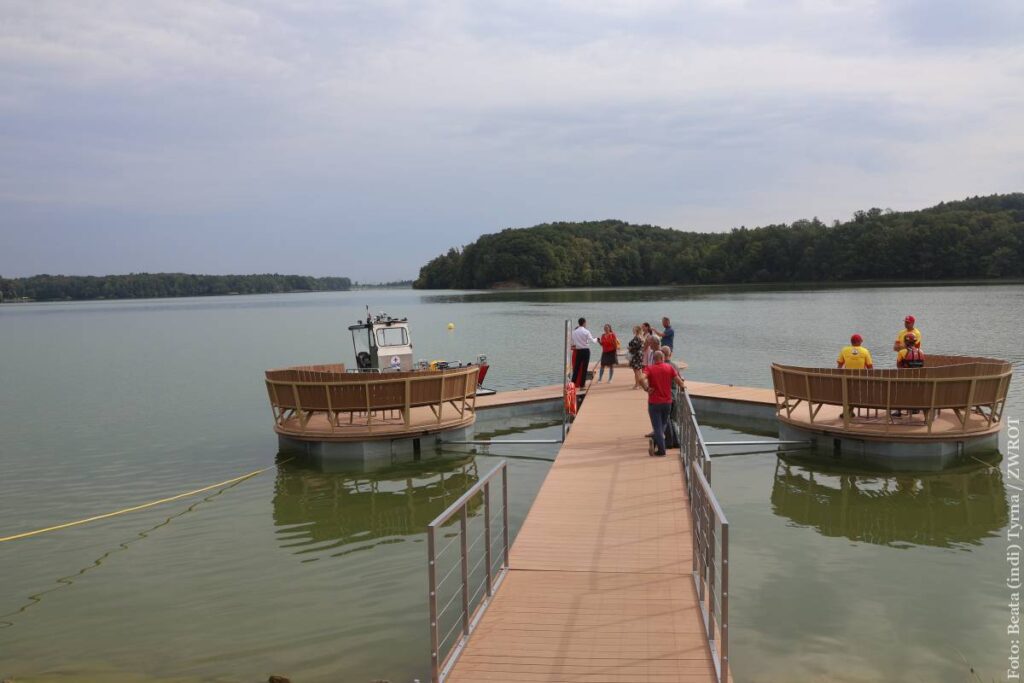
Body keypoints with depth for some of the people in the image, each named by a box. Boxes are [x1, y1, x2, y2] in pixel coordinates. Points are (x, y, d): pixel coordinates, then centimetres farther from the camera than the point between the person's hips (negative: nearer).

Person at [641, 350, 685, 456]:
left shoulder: (649, 368, -6)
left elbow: (642, 379, -26)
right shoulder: (670, 367, -1)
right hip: (667, 401, 2)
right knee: (663, 424, 21)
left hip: (654, 402, -2)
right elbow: (679, 381, -4)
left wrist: (647, 388, -12)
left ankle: (661, 449, 4)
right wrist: (683, 386, 16)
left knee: (657, 426, 5)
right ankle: (657, 444, 15)